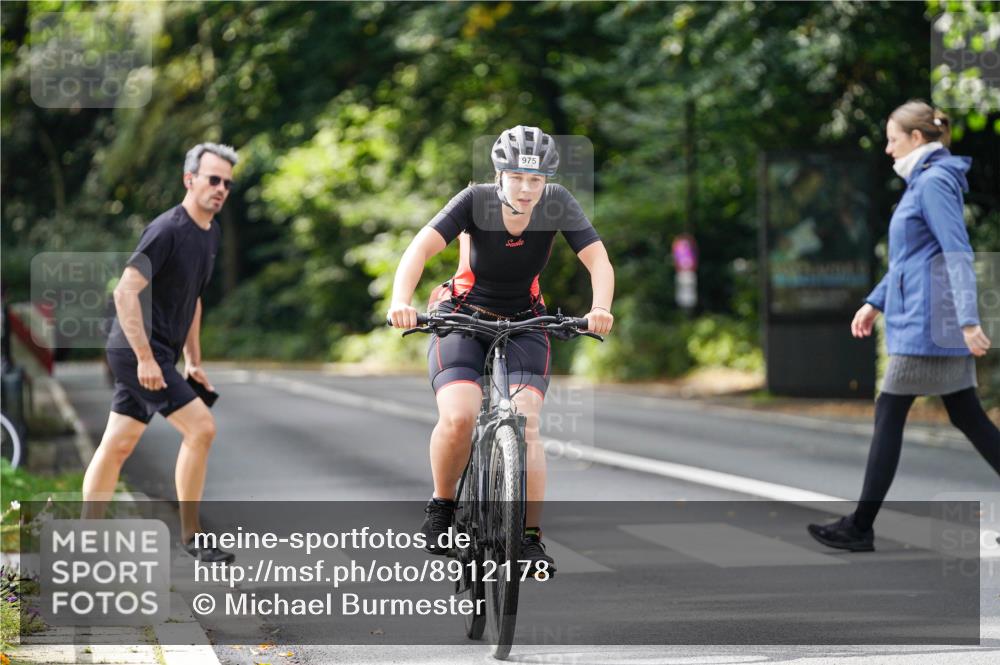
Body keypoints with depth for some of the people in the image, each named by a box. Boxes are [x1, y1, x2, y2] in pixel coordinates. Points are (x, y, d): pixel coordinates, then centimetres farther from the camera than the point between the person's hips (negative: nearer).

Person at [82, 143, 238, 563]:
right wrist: (146, 357, -24)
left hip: (156, 355, 9)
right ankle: (190, 535, -3)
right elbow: (126, 292, -22)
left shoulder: (211, 234, 12)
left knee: (118, 446, 11)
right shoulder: (167, 230, -17)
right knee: (201, 427, -12)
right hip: (137, 351, -9)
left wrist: (193, 361, 20)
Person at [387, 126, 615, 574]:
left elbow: (598, 261, -20)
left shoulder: (558, 204, -15)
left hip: (524, 323, 2)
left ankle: (531, 538, -10)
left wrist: (600, 309, -40)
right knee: (458, 419, -24)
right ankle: (441, 506, 2)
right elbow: (419, 249, -30)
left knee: (525, 425, -19)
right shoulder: (476, 201, -20)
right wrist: (400, 301, -47)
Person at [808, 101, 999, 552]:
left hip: (926, 324, -10)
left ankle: (860, 528, 2)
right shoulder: (923, 182, 18)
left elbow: (958, 253, -21)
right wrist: (875, 302, 24)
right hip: (944, 325, 10)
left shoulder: (933, 182, -13)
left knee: (889, 416, -3)